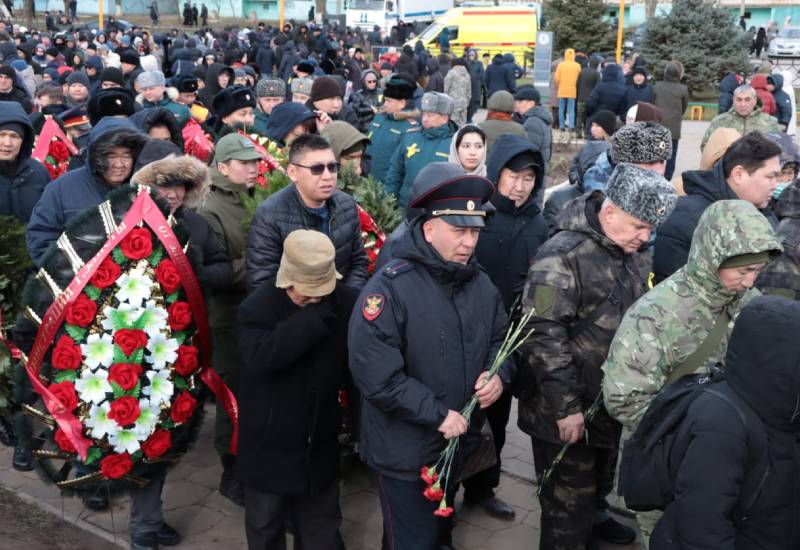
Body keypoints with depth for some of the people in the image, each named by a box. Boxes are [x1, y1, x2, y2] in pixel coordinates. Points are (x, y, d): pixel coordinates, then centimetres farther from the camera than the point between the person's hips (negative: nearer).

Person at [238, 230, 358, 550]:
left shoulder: (346, 302, -10)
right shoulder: (257, 308, -18)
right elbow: (261, 357, -37)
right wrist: (314, 315, -37)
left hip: (320, 443, 3)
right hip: (269, 445, -2)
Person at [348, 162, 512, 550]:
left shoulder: (480, 282, 0)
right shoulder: (391, 287, -24)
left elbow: (500, 339, 13)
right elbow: (375, 373, -28)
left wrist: (499, 374, -9)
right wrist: (438, 414, -25)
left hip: (458, 442, 7)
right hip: (404, 451, -7)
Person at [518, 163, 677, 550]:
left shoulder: (637, 254, 3)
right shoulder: (562, 256, -23)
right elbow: (545, 337, -25)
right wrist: (566, 406, -23)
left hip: (614, 398, 8)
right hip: (566, 409, -8)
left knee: (601, 476, 29)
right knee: (569, 497, 6)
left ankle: (595, 517, 54)